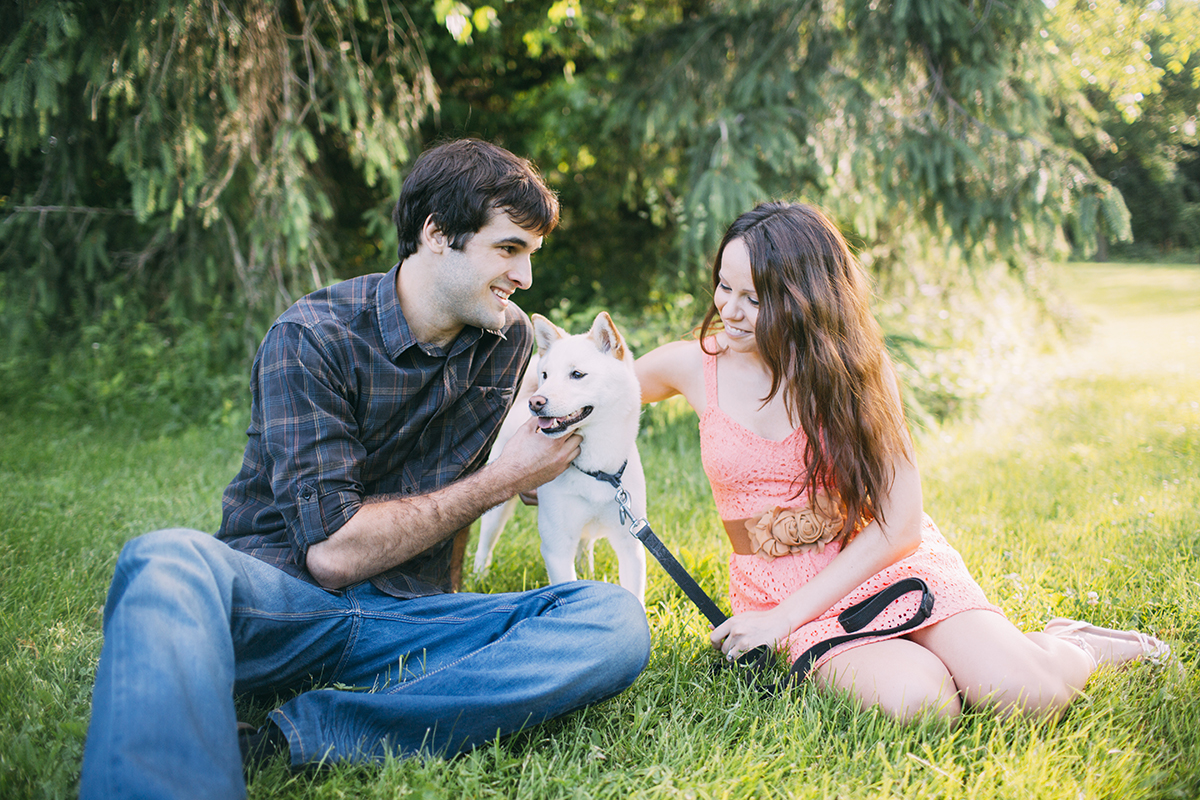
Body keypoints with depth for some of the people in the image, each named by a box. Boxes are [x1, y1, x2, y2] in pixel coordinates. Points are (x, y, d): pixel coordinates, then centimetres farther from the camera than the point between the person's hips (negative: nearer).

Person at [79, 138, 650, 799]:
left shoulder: (510, 338, 9)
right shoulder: (313, 337, -9)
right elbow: (331, 552, -16)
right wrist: (503, 480, -9)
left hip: (405, 617, 4)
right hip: (281, 597, -4)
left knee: (614, 622, -25)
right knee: (170, 563, -37)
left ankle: (298, 734, -29)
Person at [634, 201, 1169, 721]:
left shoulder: (852, 365, -7)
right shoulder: (697, 365, -4)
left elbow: (900, 522, -11)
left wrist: (784, 618, -17)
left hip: (889, 562, 0)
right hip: (781, 582, 0)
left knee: (1027, 694, -21)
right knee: (919, 703, -30)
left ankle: (1072, 648, 13)